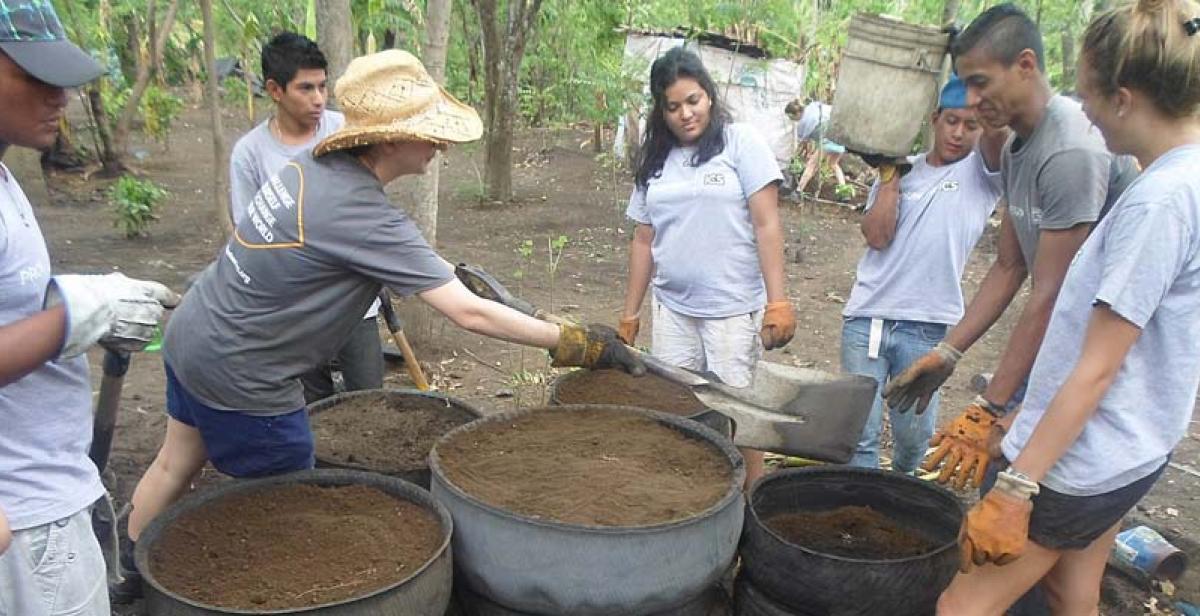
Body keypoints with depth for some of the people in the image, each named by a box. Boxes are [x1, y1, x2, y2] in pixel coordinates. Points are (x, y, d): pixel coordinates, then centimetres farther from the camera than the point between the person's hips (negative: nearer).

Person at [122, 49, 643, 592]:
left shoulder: (313, 162, -6)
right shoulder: (362, 216, -29)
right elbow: (468, 313, -29)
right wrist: (576, 343, -23)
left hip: (189, 336, 8)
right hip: (237, 376, -8)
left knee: (175, 466, 25)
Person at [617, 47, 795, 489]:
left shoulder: (741, 143, -3)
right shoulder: (655, 162, 11)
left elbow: (767, 225, -8)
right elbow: (643, 241, 13)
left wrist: (777, 302, -15)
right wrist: (629, 316, 13)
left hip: (733, 308, -4)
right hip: (671, 309, 5)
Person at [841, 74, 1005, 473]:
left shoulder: (983, 173, 4)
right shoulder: (900, 170, 8)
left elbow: (999, 128, -18)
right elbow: (877, 235, -5)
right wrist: (891, 172, -7)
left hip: (925, 328, -1)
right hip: (865, 319, 1)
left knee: (914, 433, 12)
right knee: (859, 432, 3)